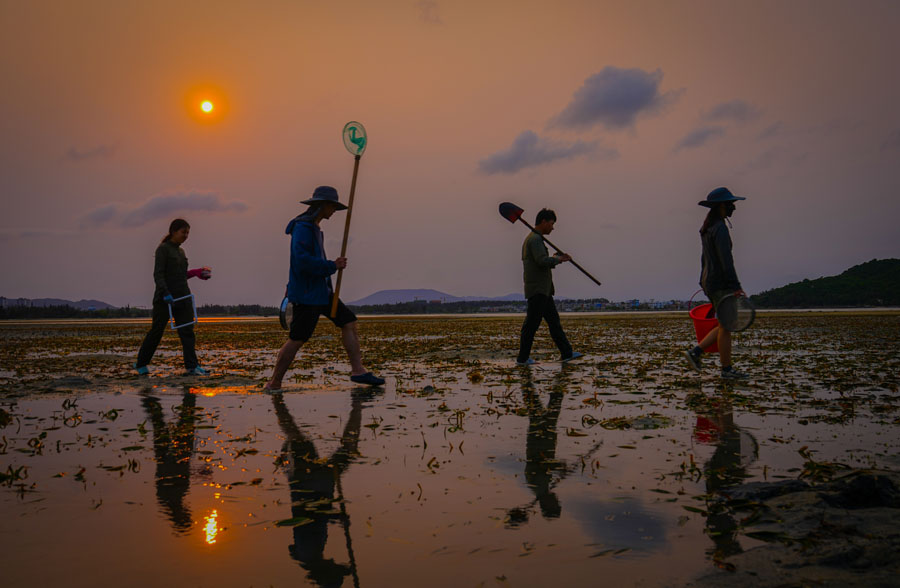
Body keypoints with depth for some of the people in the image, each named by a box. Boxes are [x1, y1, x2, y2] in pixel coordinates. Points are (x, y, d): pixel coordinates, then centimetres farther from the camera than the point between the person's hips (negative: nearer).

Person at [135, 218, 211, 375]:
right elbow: (158, 274, -17)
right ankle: (141, 364, 23)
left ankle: (192, 366, -12)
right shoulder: (163, 249, -7)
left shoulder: (181, 251, 16)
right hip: (164, 297, -6)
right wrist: (166, 293, -28)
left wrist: (195, 272, 11)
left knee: (187, 330, -7)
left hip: (182, 297, 6)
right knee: (156, 331, 5)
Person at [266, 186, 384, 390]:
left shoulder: (313, 228, 16)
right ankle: (274, 384, 8)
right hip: (307, 294, -10)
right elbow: (302, 260, -28)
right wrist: (332, 266, -19)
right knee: (297, 340, -4)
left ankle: (358, 371, 5)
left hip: (322, 291, 10)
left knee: (349, 322, 4)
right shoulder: (303, 227, -16)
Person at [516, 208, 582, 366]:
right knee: (531, 324, -6)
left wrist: (557, 258, 10)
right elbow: (543, 261, -25)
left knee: (554, 321, 10)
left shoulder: (533, 239, 21)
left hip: (543, 290, 11)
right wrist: (558, 258, -7)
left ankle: (566, 353, 14)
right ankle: (522, 358, 0)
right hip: (537, 289, -11)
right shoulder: (535, 239, -12)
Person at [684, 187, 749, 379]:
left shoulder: (708, 229, 16)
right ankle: (727, 369, 6)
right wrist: (736, 286, -21)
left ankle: (695, 352, 9)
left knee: (725, 325, 14)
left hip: (710, 281, 10)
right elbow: (726, 259, -21)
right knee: (726, 326, -2)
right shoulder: (720, 228, -15)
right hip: (720, 283, -10)